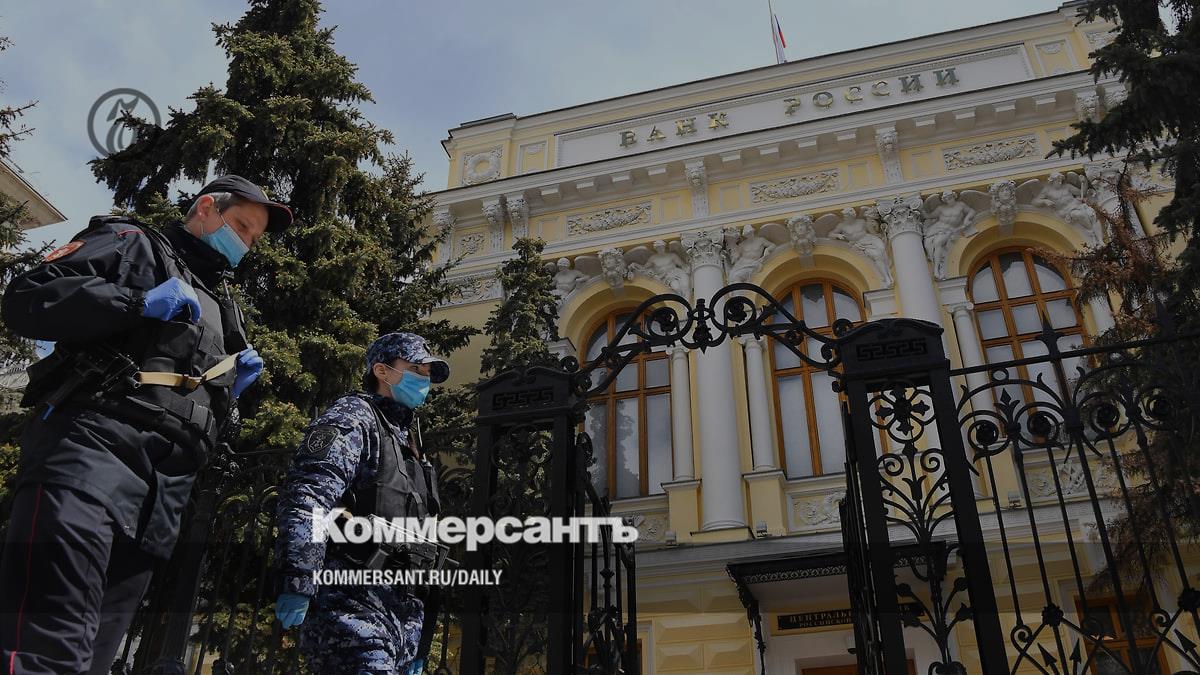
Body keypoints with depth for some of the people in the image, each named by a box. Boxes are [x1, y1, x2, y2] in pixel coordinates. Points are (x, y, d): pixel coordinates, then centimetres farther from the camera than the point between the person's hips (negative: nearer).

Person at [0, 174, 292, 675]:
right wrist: (139, 303, -11)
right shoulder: (134, 243, 13)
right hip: (92, 443, -7)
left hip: (165, 484, 7)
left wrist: (229, 390, 14)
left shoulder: (219, 306, 33)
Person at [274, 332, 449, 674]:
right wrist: (298, 584, -28)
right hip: (352, 603, -9)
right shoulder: (353, 417, -1)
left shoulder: (405, 443, 27)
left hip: (404, 614, 9)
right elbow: (308, 496, -18)